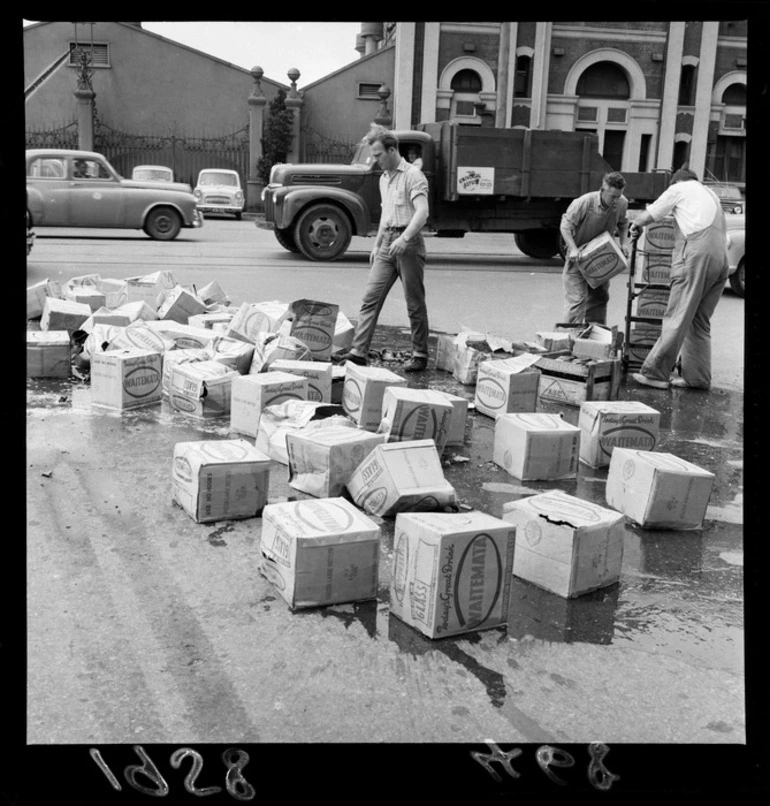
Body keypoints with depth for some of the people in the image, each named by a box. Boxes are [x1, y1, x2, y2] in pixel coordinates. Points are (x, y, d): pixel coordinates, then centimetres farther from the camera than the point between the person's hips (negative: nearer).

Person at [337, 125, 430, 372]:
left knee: (415, 303, 1)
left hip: (409, 243, -8)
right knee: (370, 298, -1)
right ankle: (358, 352, -1)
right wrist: (377, 244, 24)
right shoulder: (384, 178, 18)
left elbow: (422, 212, -21)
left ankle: (420, 355, 10)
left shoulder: (413, 175, -9)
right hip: (387, 244, 8)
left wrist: (404, 238, -33)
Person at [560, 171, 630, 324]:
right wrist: (573, 249, -27)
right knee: (577, 298, -11)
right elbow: (566, 225, -18)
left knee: (600, 297, 14)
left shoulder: (622, 204, -11)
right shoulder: (584, 202, -27)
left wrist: (623, 242, -6)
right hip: (579, 257, -5)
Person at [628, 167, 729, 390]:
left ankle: (656, 373, -11)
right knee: (700, 321, 10)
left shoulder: (679, 188, 13)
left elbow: (647, 216, 11)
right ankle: (697, 377, 8)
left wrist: (636, 226, 32)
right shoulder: (710, 194, 32)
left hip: (696, 254, -7)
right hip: (721, 258, 7)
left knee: (677, 317, -10)